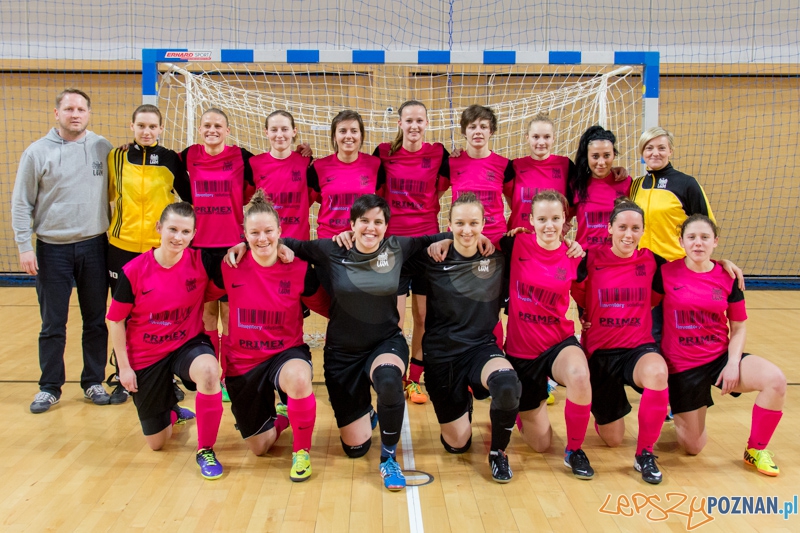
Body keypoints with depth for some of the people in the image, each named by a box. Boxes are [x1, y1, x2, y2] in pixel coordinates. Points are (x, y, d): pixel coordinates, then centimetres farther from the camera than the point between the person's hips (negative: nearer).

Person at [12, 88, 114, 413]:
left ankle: (94, 383, 22)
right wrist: (24, 246, -6)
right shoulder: (37, 152, -1)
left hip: (94, 246, 2)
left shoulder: (103, 149, 3)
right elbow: (21, 203, 1)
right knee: (53, 325, 5)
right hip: (52, 249, -1)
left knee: (96, 322, 9)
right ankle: (50, 387, 18)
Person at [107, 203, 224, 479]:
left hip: (188, 344, 0)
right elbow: (116, 320, -5)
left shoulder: (201, 262, -13)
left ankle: (206, 450, -16)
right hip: (146, 356, 1)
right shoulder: (134, 270, -15)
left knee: (209, 371, -39)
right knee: (156, 442, 10)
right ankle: (171, 411, 49)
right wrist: (124, 367, -5)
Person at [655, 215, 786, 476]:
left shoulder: (727, 277, -2)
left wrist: (733, 363, -11)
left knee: (775, 379, -27)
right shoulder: (666, 273, -9)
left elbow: (739, 327, 3)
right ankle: (682, 416, 38)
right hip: (682, 365, -2)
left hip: (721, 356, 2)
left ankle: (756, 450, -4)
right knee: (693, 447, 1)